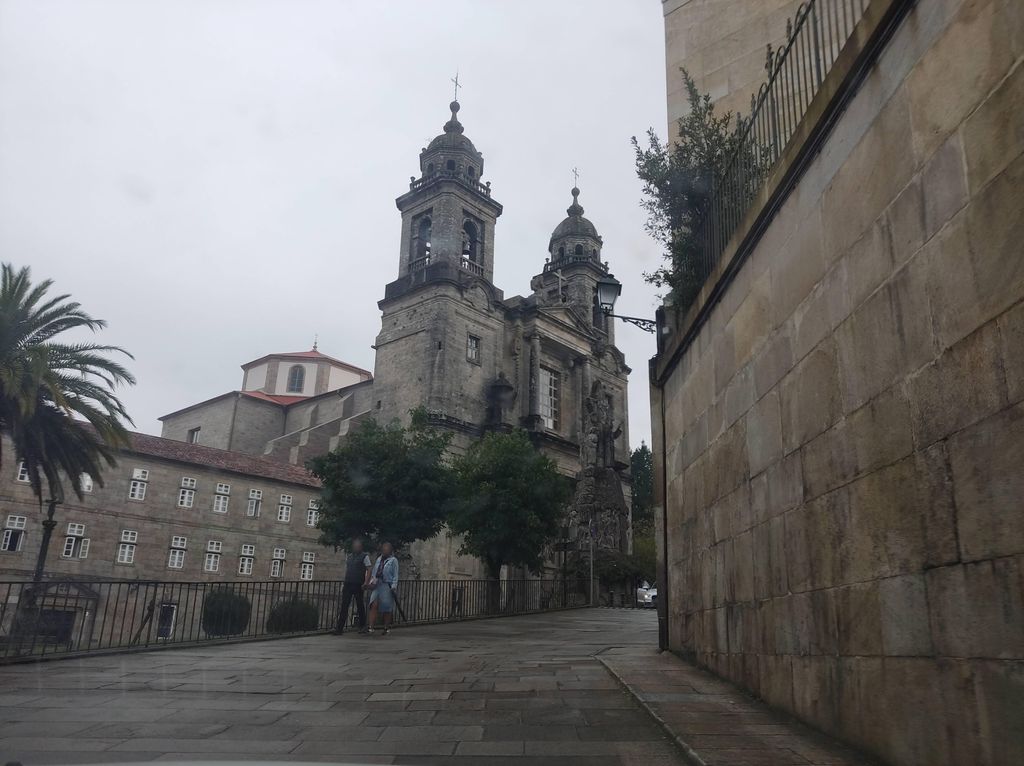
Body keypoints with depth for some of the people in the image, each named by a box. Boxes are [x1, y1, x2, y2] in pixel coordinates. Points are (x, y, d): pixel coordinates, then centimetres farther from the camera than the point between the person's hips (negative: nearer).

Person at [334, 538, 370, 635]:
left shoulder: (364, 556, -1)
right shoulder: (348, 556, 16)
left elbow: (368, 570, -5)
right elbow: (346, 570, 20)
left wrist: (366, 582, -16)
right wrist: (344, 582, 13)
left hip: (358, 585, -4)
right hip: (348, 584, 4)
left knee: (360, 605, 4)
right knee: (344, 605, -2)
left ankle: (362, 626, 17)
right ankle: (340, 628, -4)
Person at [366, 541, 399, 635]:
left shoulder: (393, 560, -1)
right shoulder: (379, 559, 16)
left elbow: (395, 575, -4)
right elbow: (374, 572, 20)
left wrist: (393, 587, -11)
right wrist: (371, 582, 7)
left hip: (387, 586, -4)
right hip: (377, 585, 4)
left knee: (387, 608, 2)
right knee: (374, 604, -11)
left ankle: (387, 628, 15)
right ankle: (371, 627, -14)